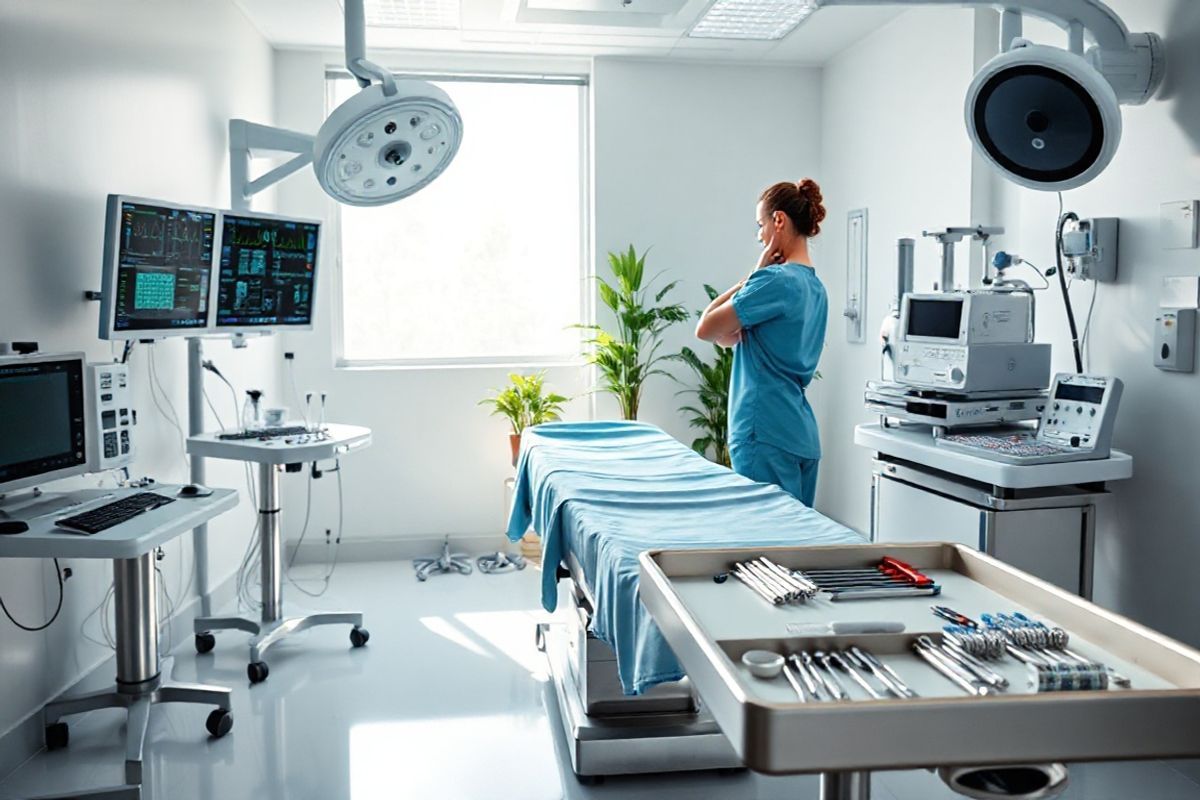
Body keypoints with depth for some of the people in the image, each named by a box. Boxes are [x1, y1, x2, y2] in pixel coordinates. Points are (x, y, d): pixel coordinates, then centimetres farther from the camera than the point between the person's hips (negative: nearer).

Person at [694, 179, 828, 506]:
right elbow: (730, 338, 13)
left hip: (767, 433, -9)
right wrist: (756, 279, 2)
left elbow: (706, 328, -10)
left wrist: (753, 275, -6)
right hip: (802, 434, 9)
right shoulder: (815, 287, 14)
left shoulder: (775, 280, -15)